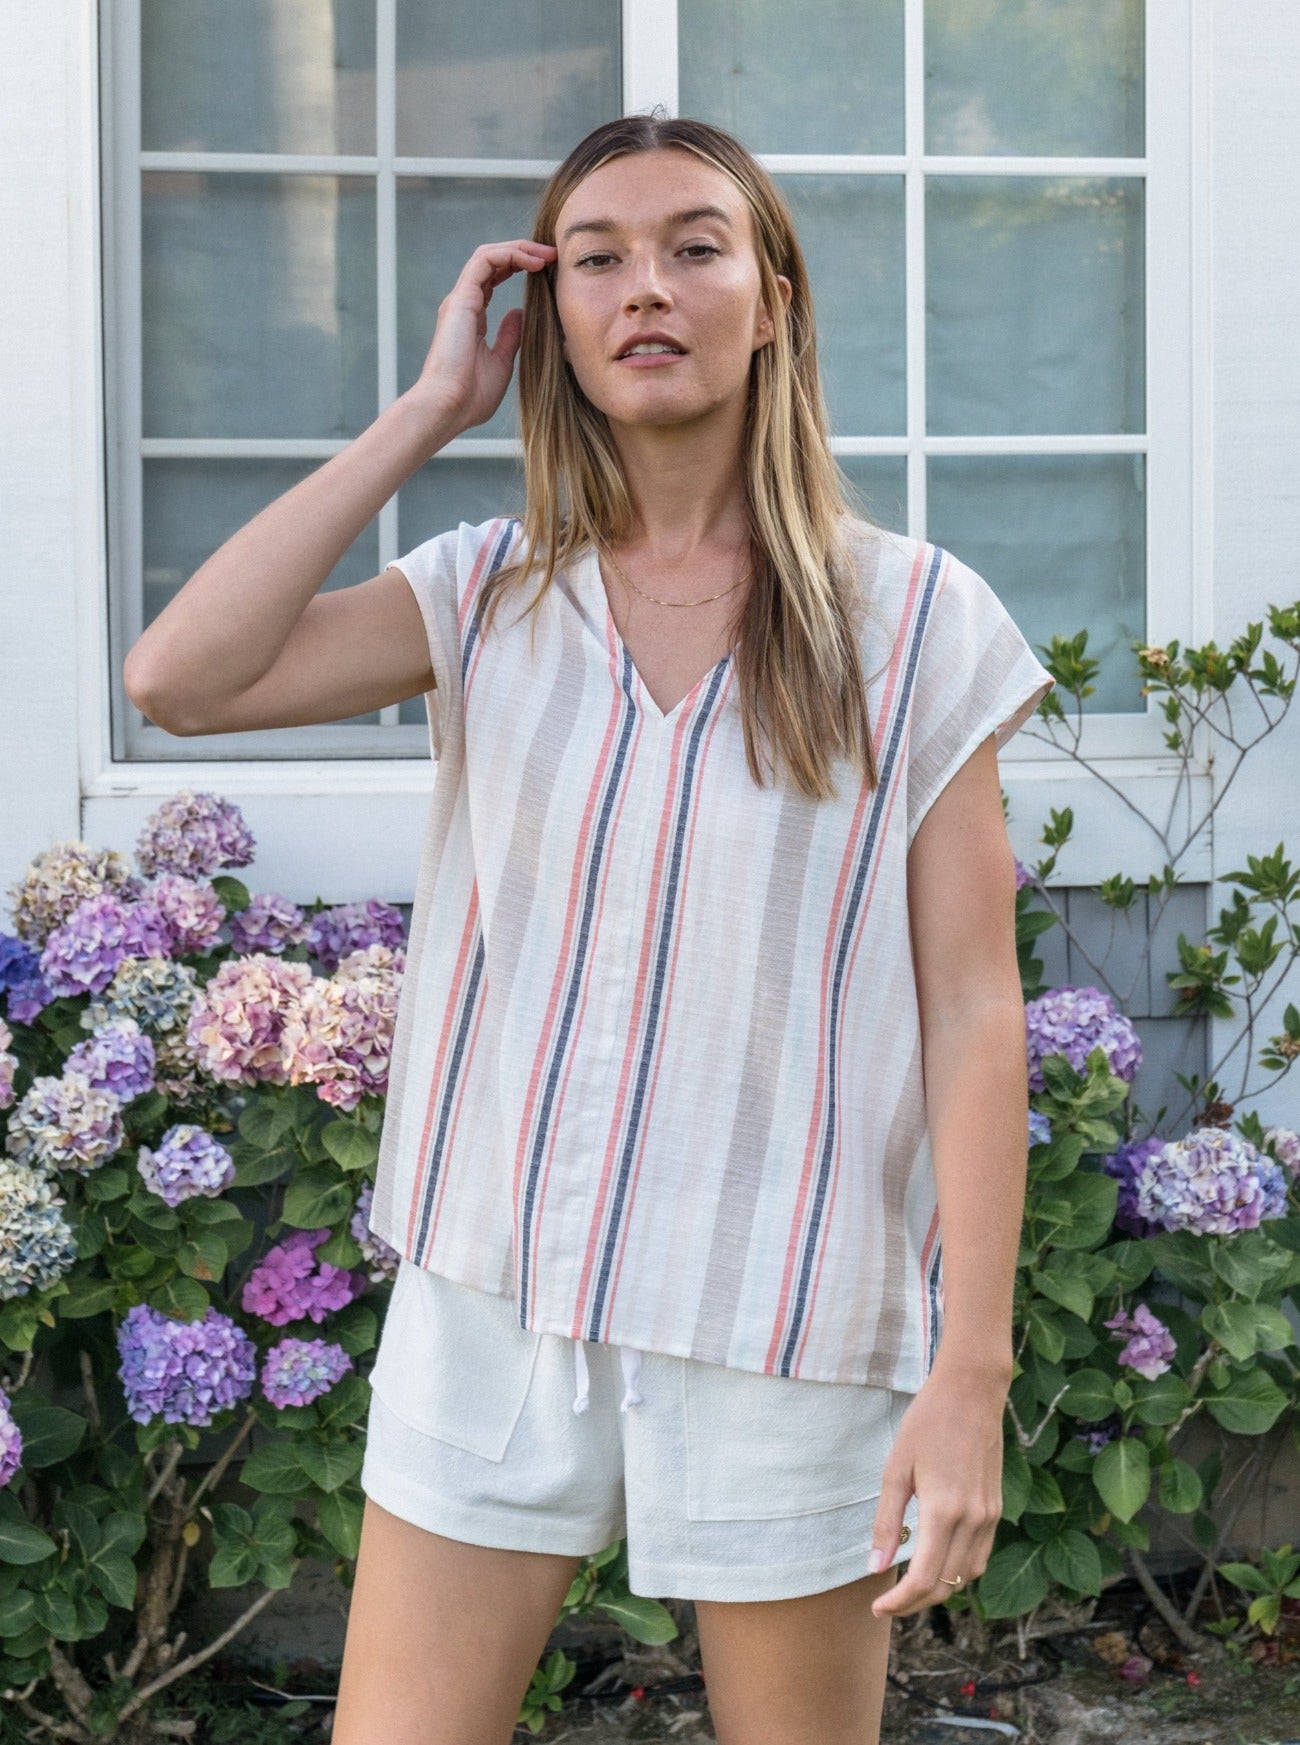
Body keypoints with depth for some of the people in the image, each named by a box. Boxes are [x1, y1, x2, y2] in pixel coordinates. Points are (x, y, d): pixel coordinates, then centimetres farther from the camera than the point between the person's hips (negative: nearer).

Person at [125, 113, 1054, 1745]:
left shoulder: (914, 622, -3)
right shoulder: (492, 597, 4)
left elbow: (972, 1012, -5)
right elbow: (181, 677, -11)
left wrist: (970, 1371, -10)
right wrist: (427, 410, -5)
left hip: (783, 1309, -2)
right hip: (490, 1298, 2)